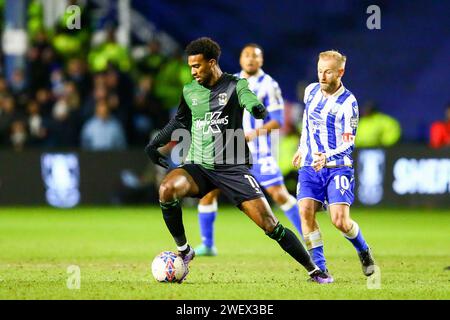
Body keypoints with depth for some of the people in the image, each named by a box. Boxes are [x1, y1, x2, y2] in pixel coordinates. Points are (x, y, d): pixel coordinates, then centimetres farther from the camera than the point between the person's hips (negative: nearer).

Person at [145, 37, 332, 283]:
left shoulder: (235, 85, -3)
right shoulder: (189, 92, 9)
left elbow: (252, 103, -23)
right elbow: (179, 122, 27)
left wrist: (258, 109, -46)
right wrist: (154, 144, 22)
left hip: (232, 168, -3)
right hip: (197, 166, 3)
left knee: (269, 224, -11)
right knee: (166, 189, -30)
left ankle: (313, 270, 5)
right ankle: (183, 251, -11)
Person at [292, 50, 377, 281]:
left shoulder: (348, 103, -12)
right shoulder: (311, 91, 5)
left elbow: (348, 144, -13)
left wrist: (326, 157, -29)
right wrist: (302, 148, 31)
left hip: (337, 167, -5)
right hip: (310, 165, 5)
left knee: (340, 220, -14)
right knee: (305, 210, -15)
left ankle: (364, 251, 18)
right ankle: (319, 268, -7)